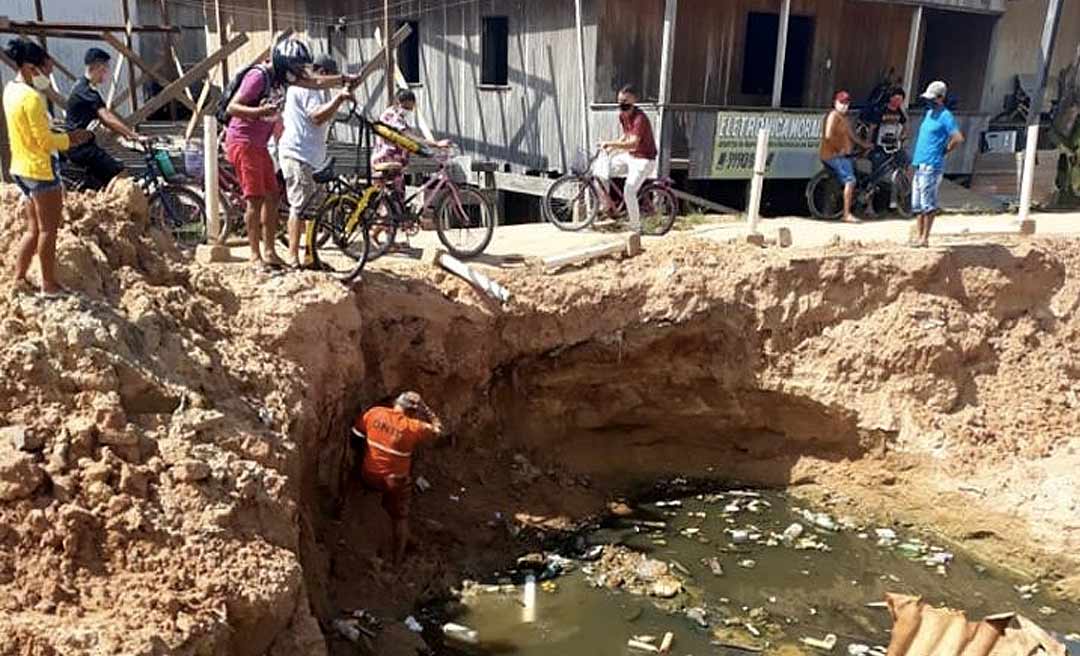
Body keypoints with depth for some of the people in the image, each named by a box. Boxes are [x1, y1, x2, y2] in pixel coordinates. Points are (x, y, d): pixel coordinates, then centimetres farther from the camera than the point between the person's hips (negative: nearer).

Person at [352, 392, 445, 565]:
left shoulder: (374, 413, -12)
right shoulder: (413, 427, -21)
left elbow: (356, 434, 1)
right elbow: (437, 430, -5)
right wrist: (424, 408, -2)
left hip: (368, 477, 3)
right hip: (395, 482, -3)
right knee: (400, 518, 18)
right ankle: (398, 557, 26)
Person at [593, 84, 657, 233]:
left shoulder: (640, 118, -24)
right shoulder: (622, 116, 3)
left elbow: (633, 143, -35)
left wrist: (610, 143, -39)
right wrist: (611, 148, 2)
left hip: (643, 160, -8)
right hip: (629, 156, 8)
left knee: (629, 191, -23)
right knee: (599, 168, -5)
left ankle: (636, 228, -7)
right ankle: (609, 206, 5)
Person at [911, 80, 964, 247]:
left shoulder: (945, 116, -9)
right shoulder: (929, 113, 18)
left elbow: (958, 138, -17)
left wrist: (944, 151, -5)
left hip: (931, 166, -9)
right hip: (919, 164, 9)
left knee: (928, 204, -7)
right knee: (917, 205, 10)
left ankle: (925, 238, -5)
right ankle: (920, 236, 15)